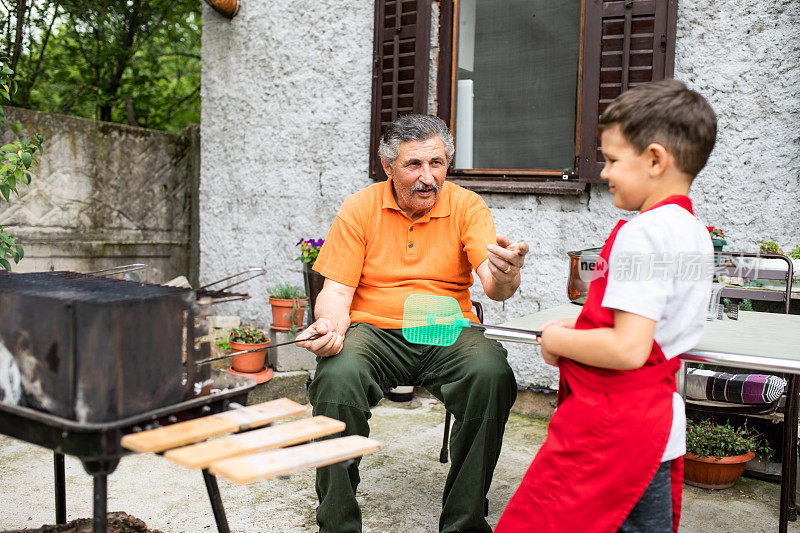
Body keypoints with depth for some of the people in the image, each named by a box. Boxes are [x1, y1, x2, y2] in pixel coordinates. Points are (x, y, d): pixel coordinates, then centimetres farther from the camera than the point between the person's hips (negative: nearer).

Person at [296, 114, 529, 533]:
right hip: (373, 330, 0)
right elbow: (336, 291, 0)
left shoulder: (466, 206, 1)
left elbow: (493, 286, -11)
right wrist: (332, 326, -24)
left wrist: (505, 276, -37)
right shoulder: (360, 208, 2)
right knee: (337, 375, -31)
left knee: (492, 373, -30)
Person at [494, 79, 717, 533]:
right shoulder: (693, 229, 11)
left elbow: (628, 349, -26)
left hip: (608, 428, -10)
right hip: (662, 422, 10)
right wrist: (582, 327, 10)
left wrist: (560, 341, -10)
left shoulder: (641, 233, -20)